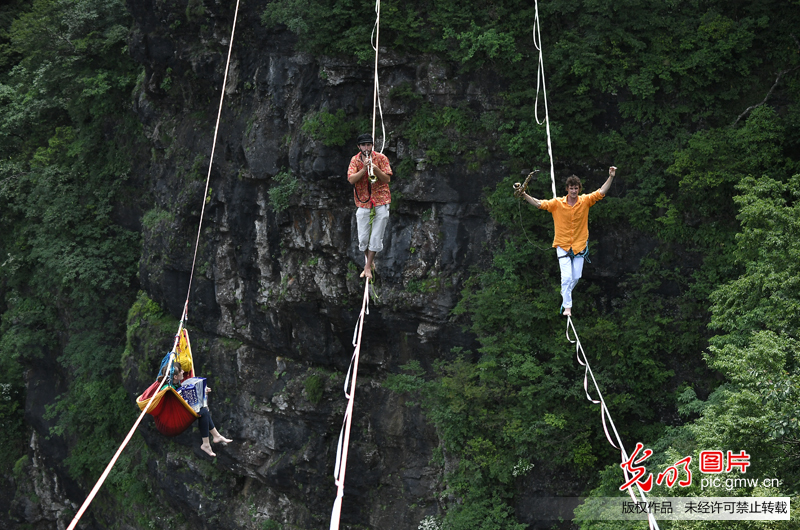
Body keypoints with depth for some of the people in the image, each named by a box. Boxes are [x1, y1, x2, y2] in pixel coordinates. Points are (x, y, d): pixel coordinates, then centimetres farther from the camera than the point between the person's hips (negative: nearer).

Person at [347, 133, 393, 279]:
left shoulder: (380, 158, 0)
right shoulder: (355, 160, 4)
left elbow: (387, 179, -7)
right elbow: (351, 179, -9)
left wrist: (375, 168, -22)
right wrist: (364, 169, -22)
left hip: (380, 202, -2)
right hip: (363, 203, 2)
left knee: (376, 238, -3)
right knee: (362, 239, 4)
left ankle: (368, 266, 9)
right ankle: (370, 263, 27)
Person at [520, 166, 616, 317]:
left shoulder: (585, 201, -2)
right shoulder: (557, 203, -7)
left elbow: (601, 192, -2)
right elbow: (539, 204, -9)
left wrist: (611, 177, -10)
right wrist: (524, 195, -21)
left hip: (579, 246, 2)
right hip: (563, 246, -2)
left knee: (576, 277, 9)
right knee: (567, 277, -9)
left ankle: (565, 294, 37)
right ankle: (567, 306, 0)